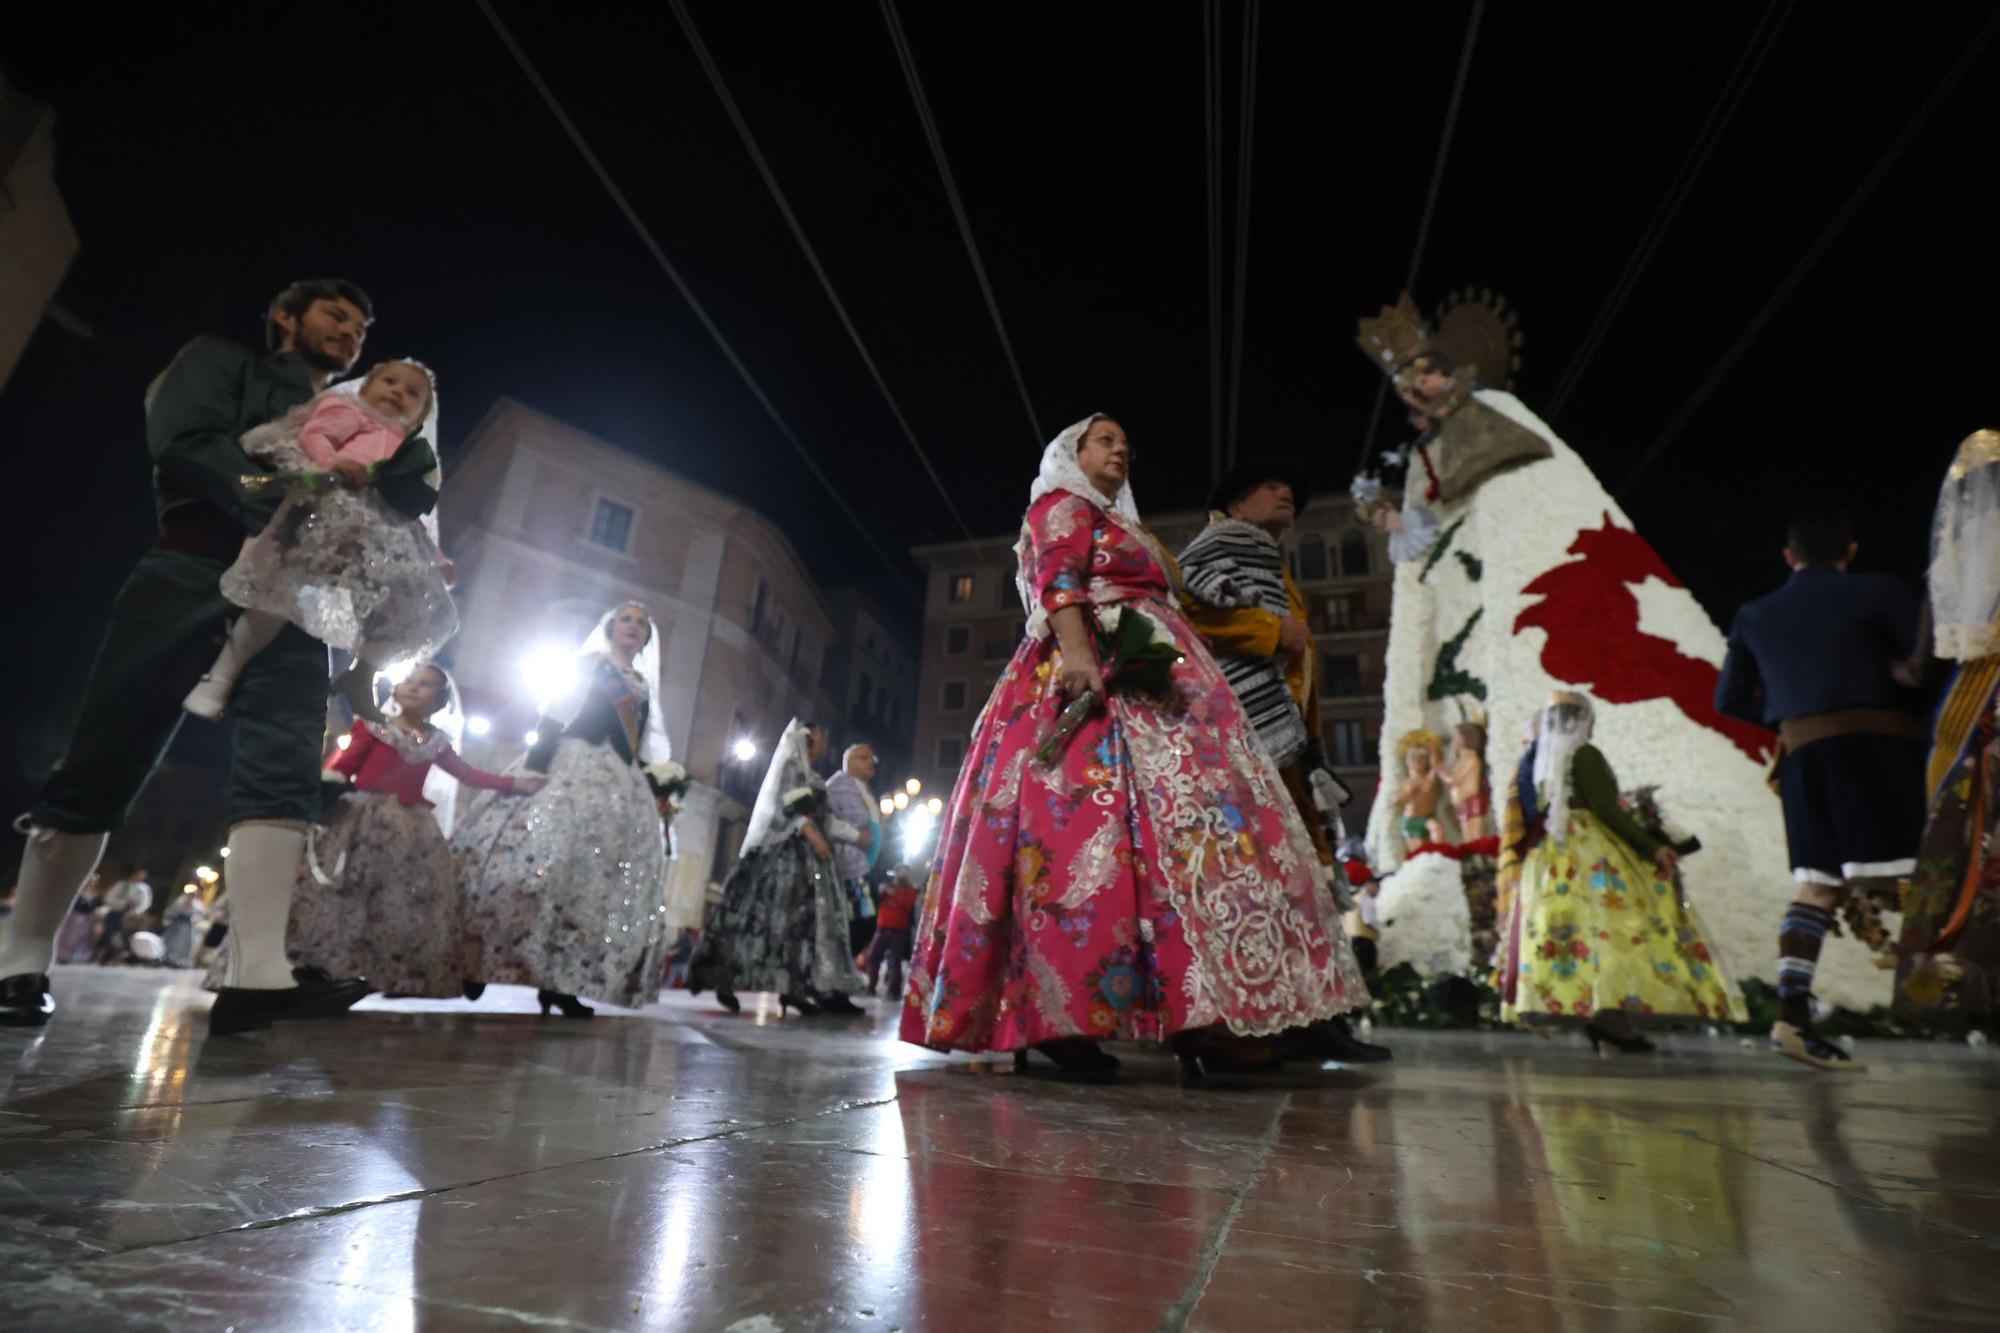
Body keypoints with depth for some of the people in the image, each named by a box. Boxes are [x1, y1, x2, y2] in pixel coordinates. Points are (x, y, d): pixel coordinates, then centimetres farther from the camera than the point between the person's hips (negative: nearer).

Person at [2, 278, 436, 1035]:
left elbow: (410, 496, 15)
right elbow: (184, 443, -3)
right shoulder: (223, 362, 16)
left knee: (286, 769, -17)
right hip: (193, 570, -2)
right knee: (102, 763, -2)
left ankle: (257, 975, -26)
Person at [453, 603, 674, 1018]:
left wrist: (657, 791, 8)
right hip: (571, 769, -5)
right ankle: (477, 960, -3)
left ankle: (557, 981, 0)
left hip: (621, 787, 6)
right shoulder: (590, 664, 7)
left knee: (599, 877, -2)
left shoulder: (643, 688, 21)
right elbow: (552, 718, -5)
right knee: (541, 855, -16)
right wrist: (534, 765, -18)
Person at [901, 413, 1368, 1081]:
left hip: (1140, 682, 9)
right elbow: (1059, 582, -10)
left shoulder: (1117, 523, 36)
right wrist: (1076, 652, -27)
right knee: (1096, 824, -23)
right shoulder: (1063, 506, 10)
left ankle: (1197, 1015, -8)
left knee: (1183, 821, -4)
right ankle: (1062, 1011, -28)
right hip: (1095, 675, -9)